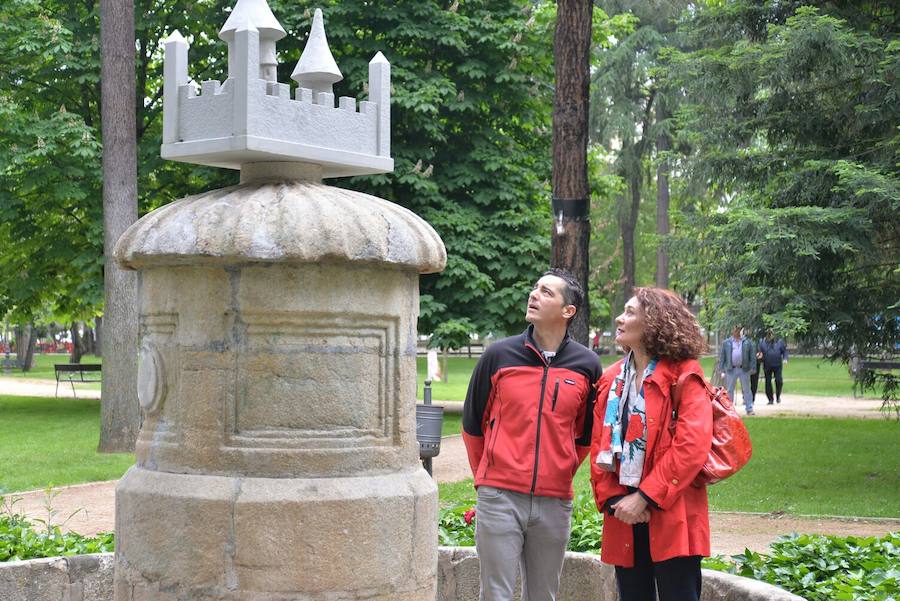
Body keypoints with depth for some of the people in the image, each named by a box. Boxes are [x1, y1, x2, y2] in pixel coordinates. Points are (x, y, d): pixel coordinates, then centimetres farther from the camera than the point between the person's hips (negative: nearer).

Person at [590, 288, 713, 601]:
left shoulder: (684, 376, -5)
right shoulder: (611, 380, 12)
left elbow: (692, 445, -16)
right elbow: (599, 446, 10)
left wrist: (644, 497, -18)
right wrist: (611, 499, -5)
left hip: (673, 518, -5)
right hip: (624, 519, 6)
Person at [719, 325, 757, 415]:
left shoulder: (747, 342, 6)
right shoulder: (726, 343, 6)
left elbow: (752, 355, 6)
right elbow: (722, 357, 5)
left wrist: (753, 368, -3)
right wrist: (722, 370, -1)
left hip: (744, 369, 0)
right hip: (731, 370, 0)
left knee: (746, 390, 3)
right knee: (729, 390, 5)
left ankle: (749, 409, 7)